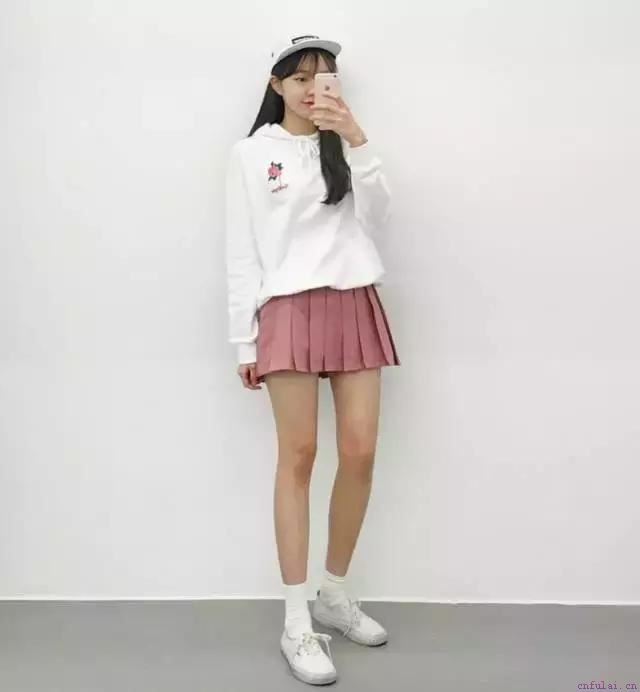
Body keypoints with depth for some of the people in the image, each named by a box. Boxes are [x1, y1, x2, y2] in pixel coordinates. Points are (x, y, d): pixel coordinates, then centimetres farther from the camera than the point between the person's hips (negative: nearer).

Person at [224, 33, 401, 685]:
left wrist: (358, 142, -7)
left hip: (356, 306, 4)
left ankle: (336, 596, 21)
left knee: (360, 453, 1)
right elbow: (241, 251, 3)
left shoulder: (343, 142, 15)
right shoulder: (250, 152, 5)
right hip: (290, 310, -3)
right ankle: (296, 624, 6)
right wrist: (244, 340, -2)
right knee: (298, 456, -4)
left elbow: (375, 217, 3)